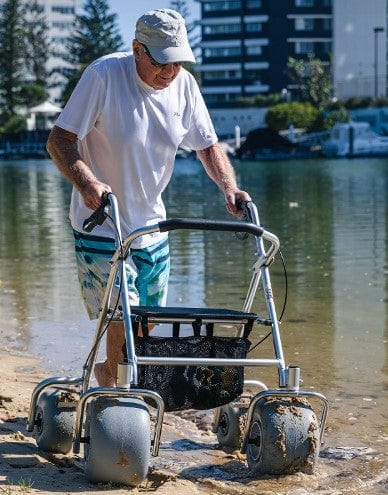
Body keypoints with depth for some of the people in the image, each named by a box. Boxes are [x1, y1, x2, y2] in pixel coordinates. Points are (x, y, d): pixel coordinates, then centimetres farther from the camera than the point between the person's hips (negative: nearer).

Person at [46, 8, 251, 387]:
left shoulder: (184, 84, -3)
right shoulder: (104, 75, -18)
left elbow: (208, 146, 5)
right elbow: (60, 140, -19)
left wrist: (229, 187, -14)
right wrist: (87, 182, -37)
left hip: (151, 224, 6)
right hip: (101, 224, -6)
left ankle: (107, 374, 40)